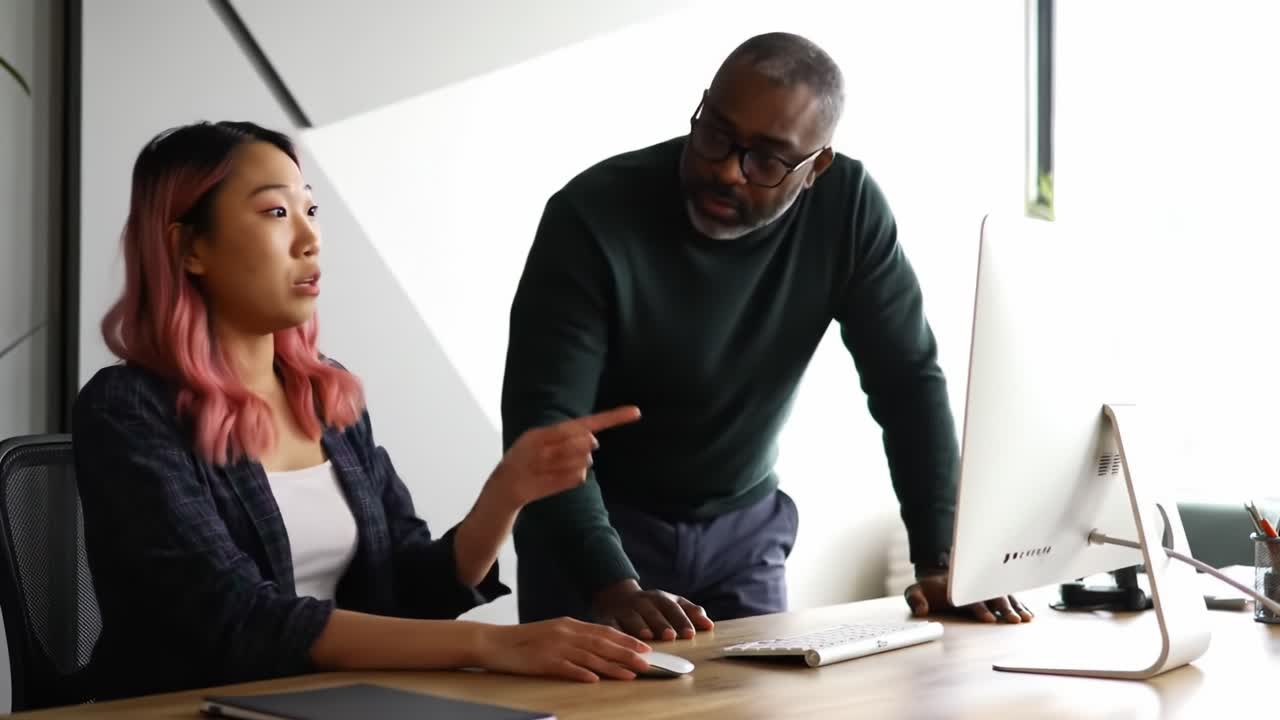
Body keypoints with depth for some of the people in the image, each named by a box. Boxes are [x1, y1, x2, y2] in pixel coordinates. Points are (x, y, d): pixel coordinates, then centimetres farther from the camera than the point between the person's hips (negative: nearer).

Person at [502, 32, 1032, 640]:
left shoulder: (848, 207, -15)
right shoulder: (593, 215, -25)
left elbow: (909, 383, -10)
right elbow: (541, 421, -28)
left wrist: (941, 559, -20)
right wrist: (614, 587, -41)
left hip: (744, 527, 3)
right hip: (599, 526, -2)